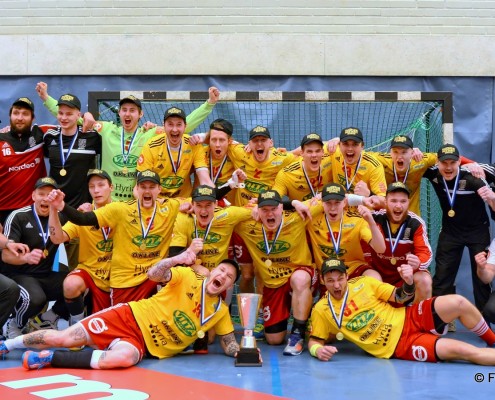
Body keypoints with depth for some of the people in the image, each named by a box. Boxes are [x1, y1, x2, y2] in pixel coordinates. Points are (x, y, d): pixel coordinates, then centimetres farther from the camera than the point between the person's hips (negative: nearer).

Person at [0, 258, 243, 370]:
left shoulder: (220, 312, 5)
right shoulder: (187, 277, -4)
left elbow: (230, 346, 8)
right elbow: (154, 274, -19)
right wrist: (178, 259, -37)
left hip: (141, 343, 1)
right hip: (131, 317, -1)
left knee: (123, 358, -35)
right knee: (63, 338, -10)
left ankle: (49, 359, -20)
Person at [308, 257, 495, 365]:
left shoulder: (363, 283, 2)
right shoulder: (321, 310, -5)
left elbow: (399, 297, 7)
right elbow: (314, 341, 2)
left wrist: (408, 282, -15)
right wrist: (318, 350, -22)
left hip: (408, 319, 3)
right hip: (399, 346, -3)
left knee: (458, 302, -20)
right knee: (463, 350, -22)